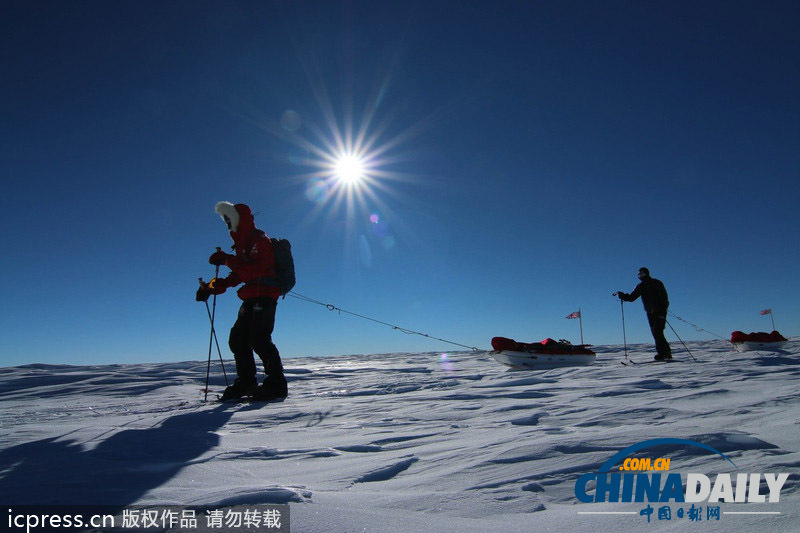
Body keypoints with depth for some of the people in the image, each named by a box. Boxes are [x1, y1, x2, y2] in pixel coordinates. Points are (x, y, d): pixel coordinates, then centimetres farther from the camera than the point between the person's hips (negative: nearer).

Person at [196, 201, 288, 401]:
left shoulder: (258, 239, -7)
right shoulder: (243, 243, 23)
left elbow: (254, 270, -22)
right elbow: (238, 275, 25)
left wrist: (227, 260, -21)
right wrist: (212, 287, 18)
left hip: (264, 296, -10)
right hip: (251, 299, 10)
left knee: (259, 339, -17)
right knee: (237, 339, 9)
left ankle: (277, 384, -13)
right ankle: (246, 383, 19)